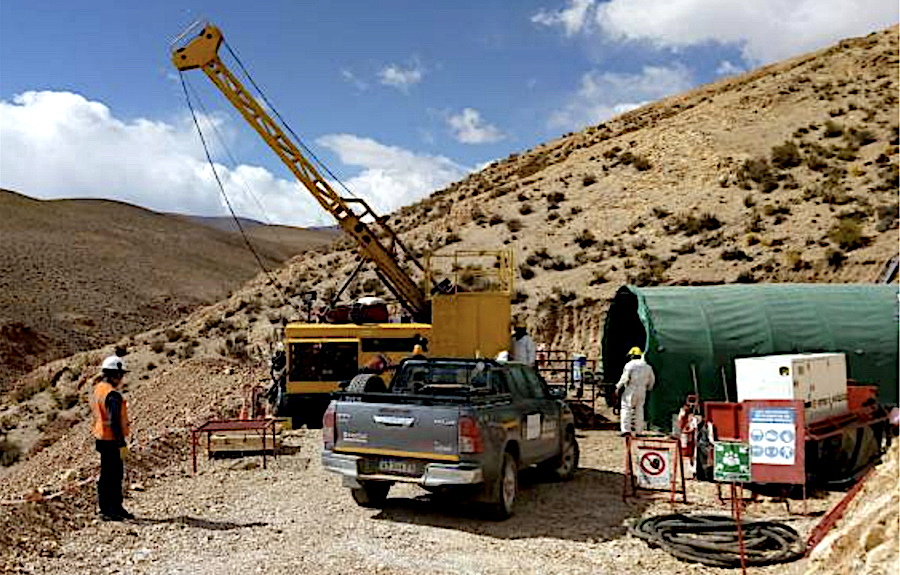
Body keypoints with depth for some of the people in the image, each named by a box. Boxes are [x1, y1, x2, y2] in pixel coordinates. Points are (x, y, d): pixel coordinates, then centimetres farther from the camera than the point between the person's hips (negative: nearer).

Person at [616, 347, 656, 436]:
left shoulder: (629, 365, -7)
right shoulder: (647, 366, 12)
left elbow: (625, 378, -13)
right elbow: (652, 379, 18)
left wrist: (618, 387, -2)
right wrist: (648, 388, 32)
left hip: (630, 390, -5)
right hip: (642, 391, 5)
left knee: (626, 409, -3)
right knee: (639, 409, 13)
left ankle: (626, 430, -12)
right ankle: (638, 430, 15)